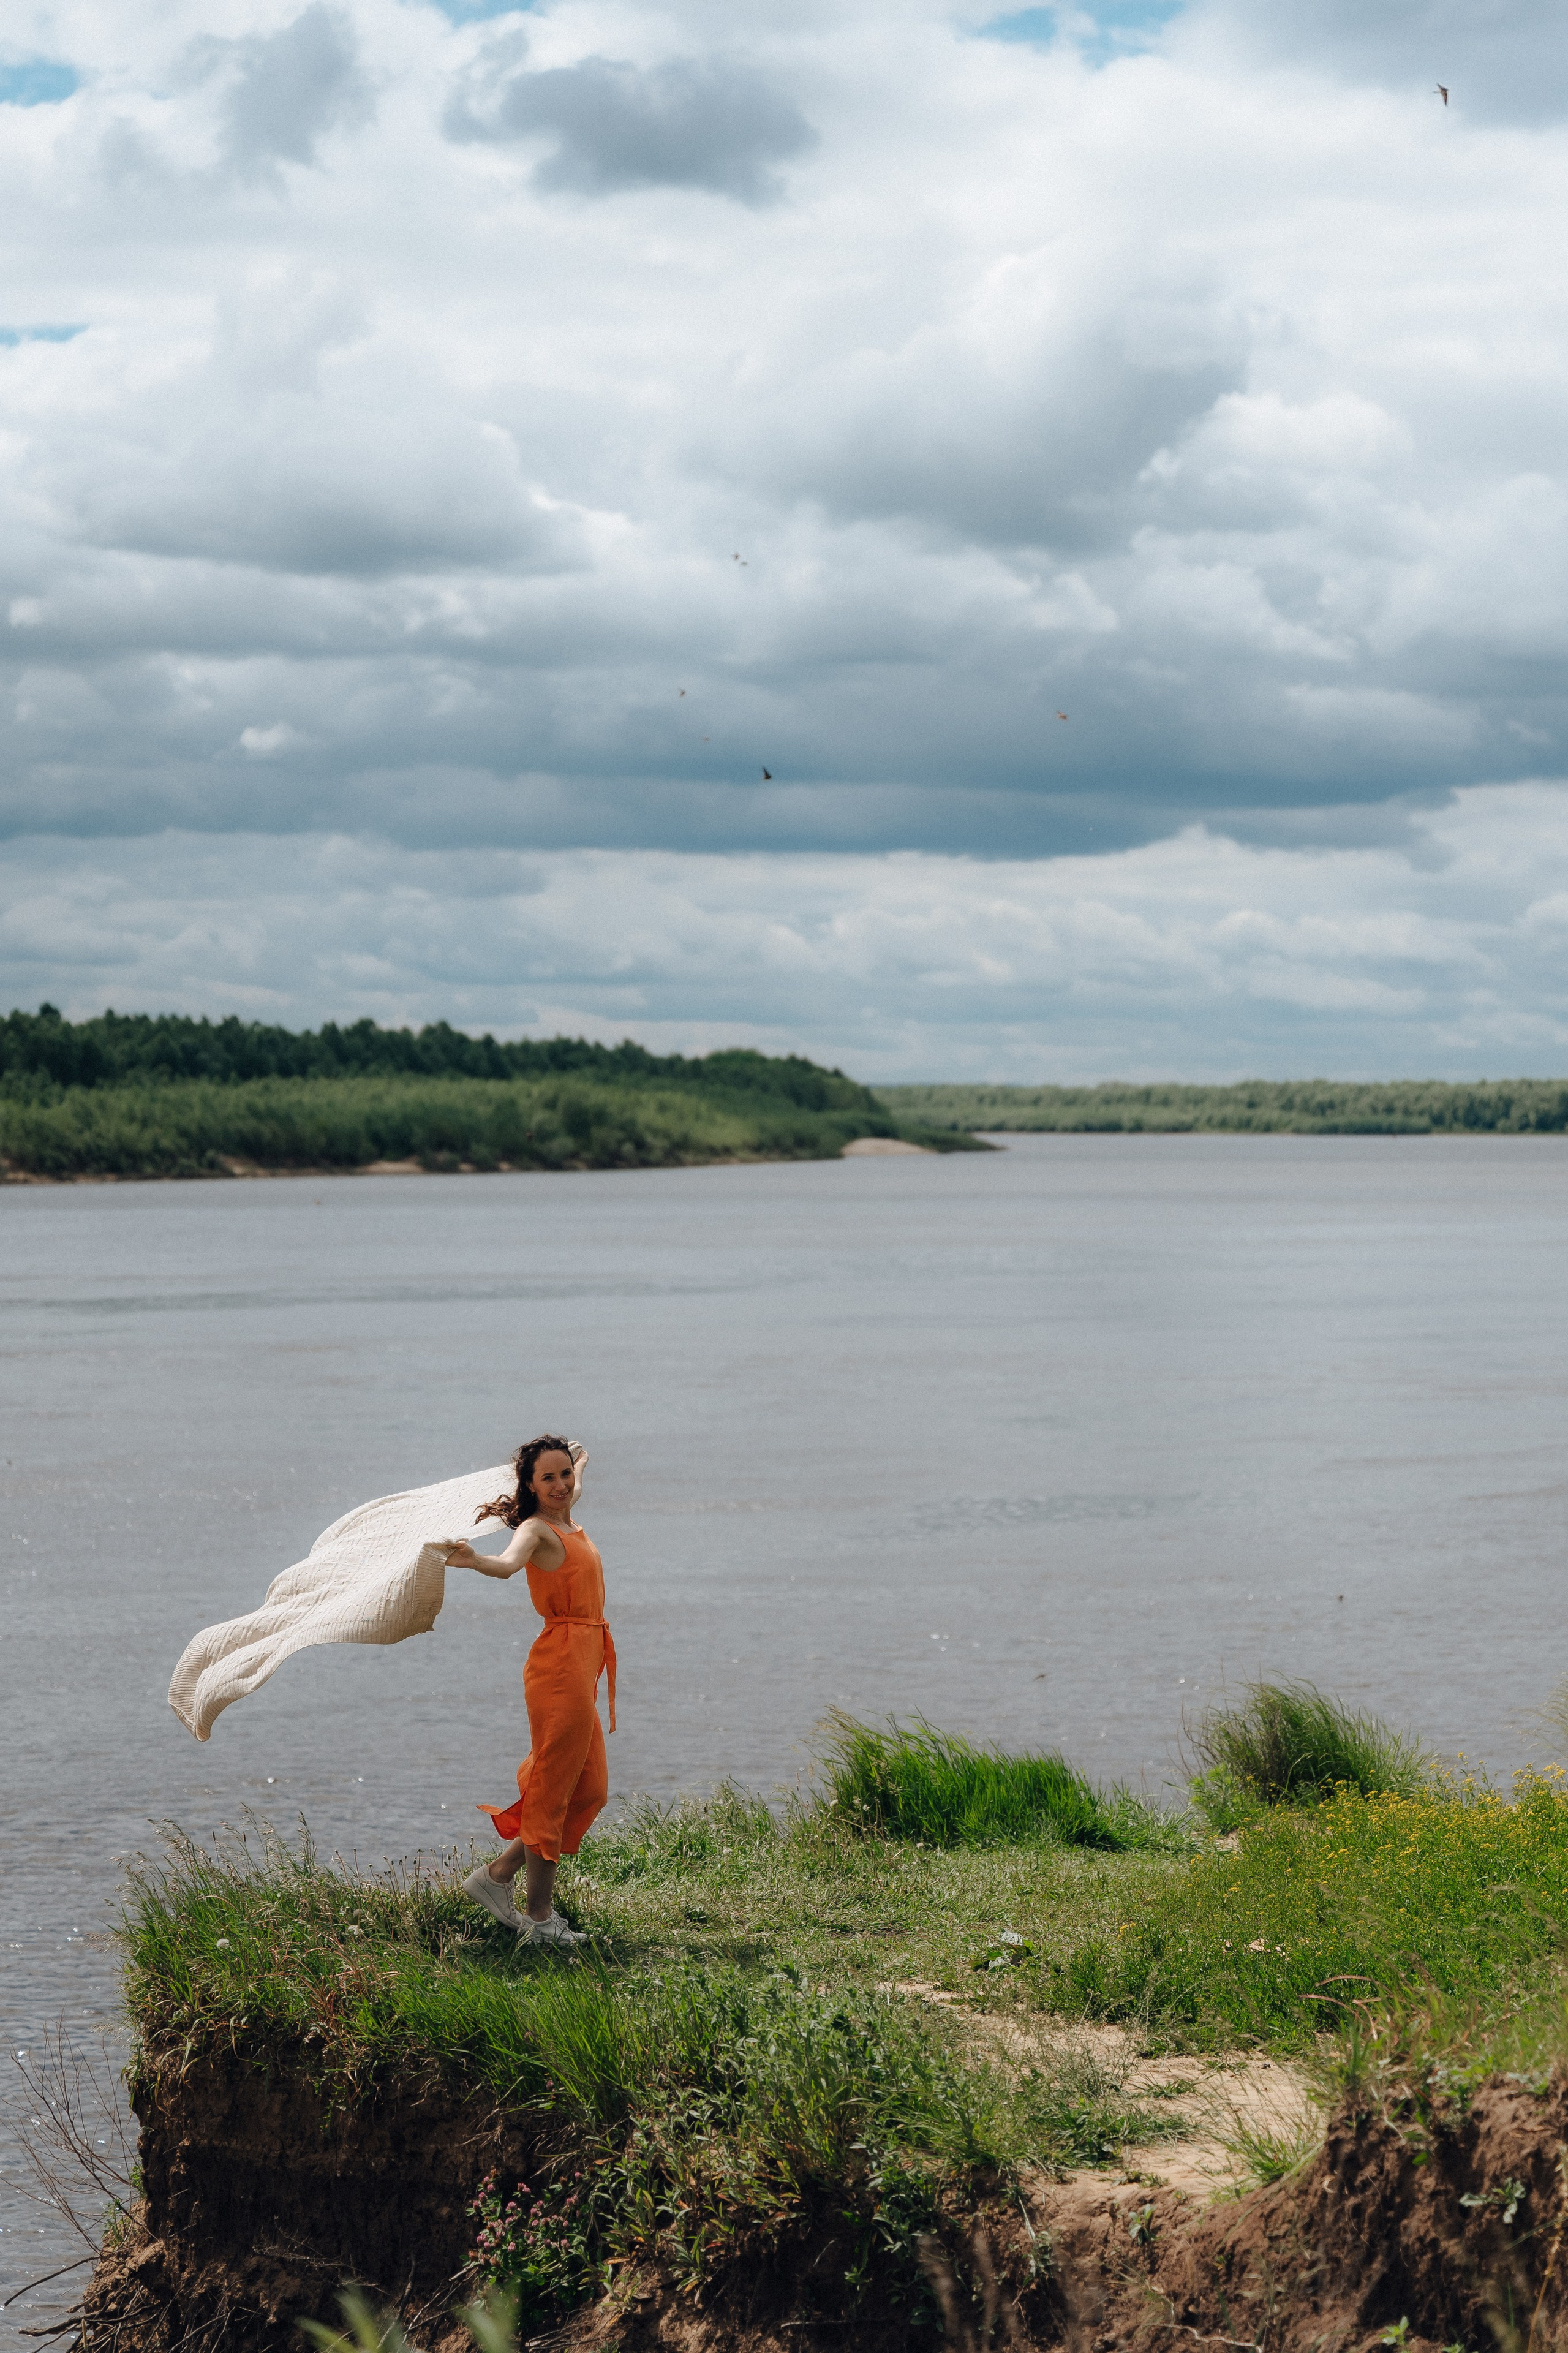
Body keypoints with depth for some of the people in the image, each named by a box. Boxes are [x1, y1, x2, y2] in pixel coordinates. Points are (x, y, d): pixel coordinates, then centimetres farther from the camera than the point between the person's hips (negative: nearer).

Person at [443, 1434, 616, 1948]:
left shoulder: (568, 1522, 17)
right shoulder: (537, 1529, -9)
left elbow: (571, 1493, 43)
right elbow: (509, 1563, -32)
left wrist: (580, 1465, 63)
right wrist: (473, 1560, -53)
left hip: (584, 1668, 10)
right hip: (561, 1663, -10)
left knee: (588, 1790, 14)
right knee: (552, 1791, -6)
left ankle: (499, 1874, 19)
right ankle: (539, 1916, -2)